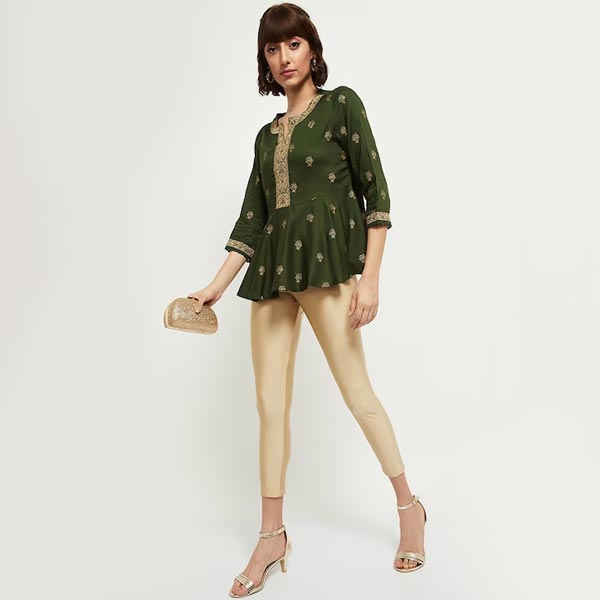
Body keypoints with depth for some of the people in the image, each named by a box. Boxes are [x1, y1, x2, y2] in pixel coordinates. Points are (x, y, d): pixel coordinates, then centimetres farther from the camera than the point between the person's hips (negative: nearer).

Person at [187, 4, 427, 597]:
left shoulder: (340, 104, 5)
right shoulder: (267, 135, 20)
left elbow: (375, 192, -2)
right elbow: (251, 219, 17)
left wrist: (370, 277, -11)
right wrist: (216, 286, 11)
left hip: (326, 261, -5)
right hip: (272, 270, 6)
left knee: (356, 390, -2)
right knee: (270, 402, 4)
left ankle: (409, 506, 20)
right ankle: (272, 536, 17)